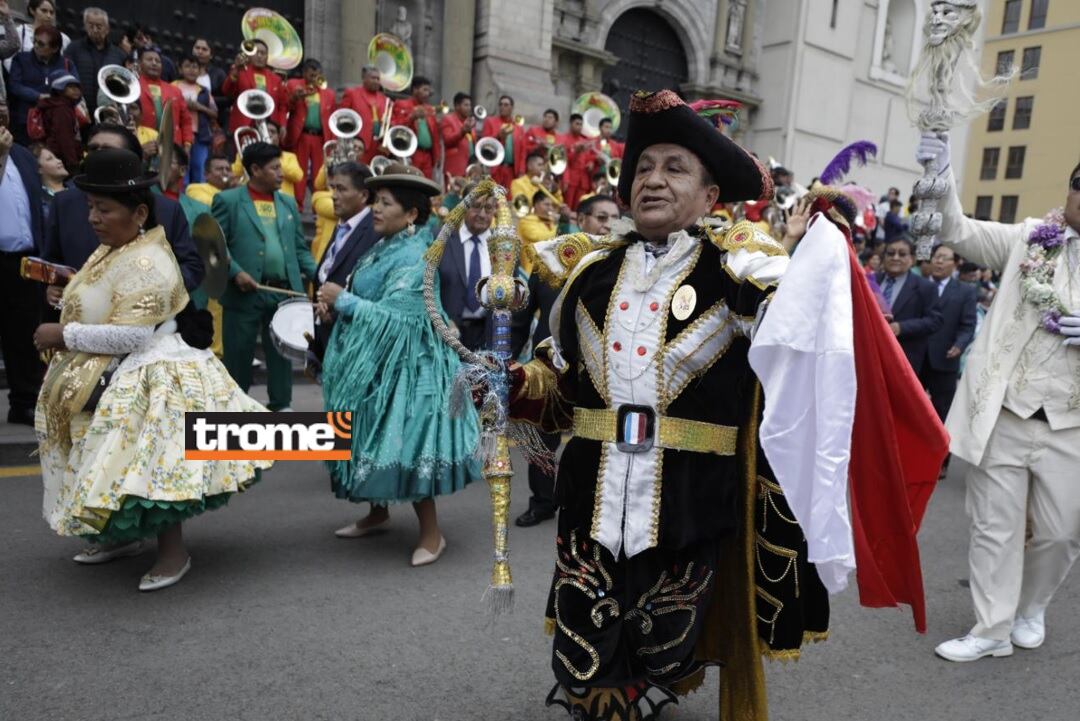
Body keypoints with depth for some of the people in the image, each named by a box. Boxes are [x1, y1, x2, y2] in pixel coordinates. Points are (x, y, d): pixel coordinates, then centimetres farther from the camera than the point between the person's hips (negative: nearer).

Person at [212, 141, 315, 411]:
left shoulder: (288, 202, 15)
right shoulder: (228, 200, 0)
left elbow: (299, 247, 15)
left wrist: (318, 275, 0)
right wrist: (235, 272, -18)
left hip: (285, 292, 4)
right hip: (245, 294, -4)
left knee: (282, 353, 9)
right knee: (238, 357, 7)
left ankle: (281, 407, 21)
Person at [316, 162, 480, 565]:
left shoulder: (415, 258, -18)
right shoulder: (383, 249, 11)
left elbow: (391, 318, -25)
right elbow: (367, 300, 14)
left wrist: (342, 299, -15)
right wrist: (335, 305, -5)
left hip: (402, 366, -9)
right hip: (371, 361, 9)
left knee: (401, 442, -6)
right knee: (373, 439, 17)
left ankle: (431, 533, 7)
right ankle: (378, 513, 35)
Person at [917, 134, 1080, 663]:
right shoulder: (1030, 239, 3)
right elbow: (961, 233, -10)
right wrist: (942, 180, -27)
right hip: (1003, 414, -1)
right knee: (995, 527, 6)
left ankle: (1031, 608, 40)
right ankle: (993, 630, 19)